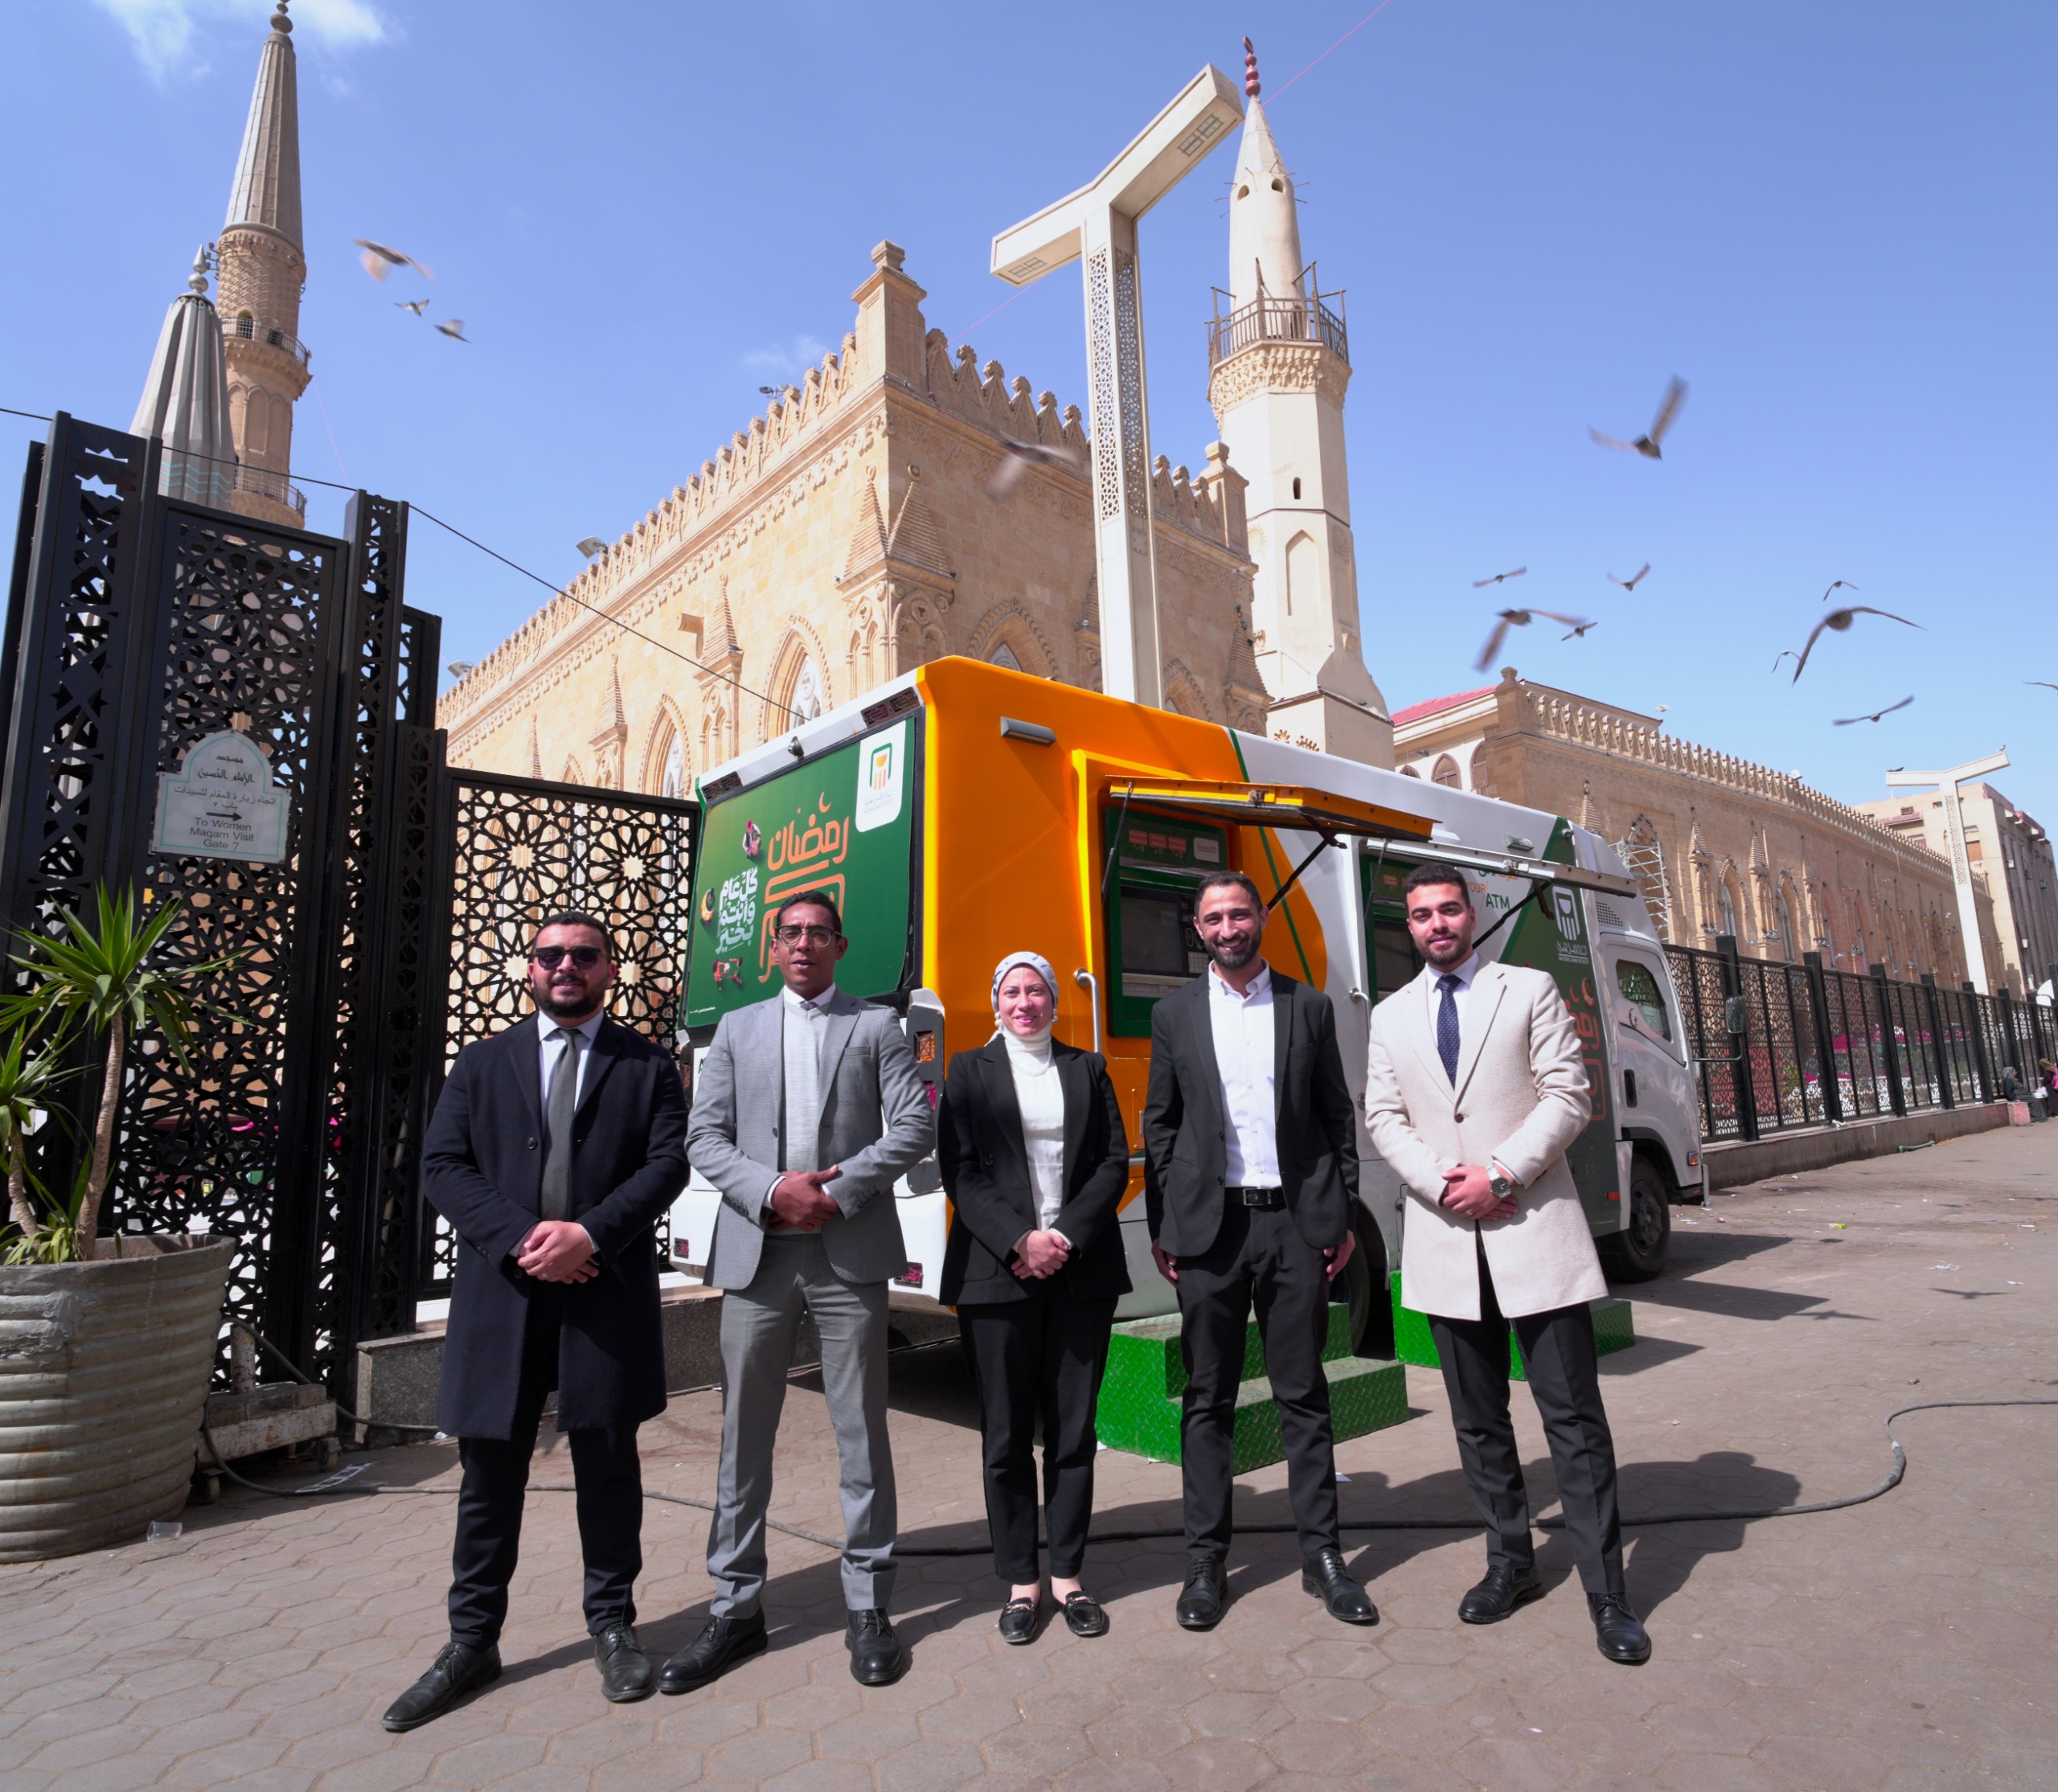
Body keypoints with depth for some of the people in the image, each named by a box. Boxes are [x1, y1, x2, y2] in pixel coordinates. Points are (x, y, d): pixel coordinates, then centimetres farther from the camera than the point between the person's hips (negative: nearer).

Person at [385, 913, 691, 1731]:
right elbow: (442, 1166, 1)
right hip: (502, 1292, 2)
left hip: (608, 1290, -1)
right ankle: (472, 1642, 29)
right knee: (490, 1471, 11)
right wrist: (519, 1238, -13)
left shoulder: (648, 1064, 6)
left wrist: (591, 1233, -17)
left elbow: (667, 1162, -4)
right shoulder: (482, 1062, 10)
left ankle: (612, 1624, 29)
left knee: (609, 1464, 10)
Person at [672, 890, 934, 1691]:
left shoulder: (877, 1025, 7)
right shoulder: (737, 1029, 12)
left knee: (862, 1433, 6)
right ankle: (735, 1609, 25)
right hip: (756, 1251, 2)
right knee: (743, 1435, 9)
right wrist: (769, 1191, -11)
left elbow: (915, 1126, -2)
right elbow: (704, 1137, 5)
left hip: (850, 1250, -1)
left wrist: (839, 1188, -12)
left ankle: (868, 1609, 20)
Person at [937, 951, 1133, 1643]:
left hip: (1081, 1270, 2)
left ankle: (1067, 1575, 22)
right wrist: (1017, 1242, -12)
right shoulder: (970, 1072, 5)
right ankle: (1020, 1581, 20)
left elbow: (1114, 1163, 5)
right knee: (1007, 1435, 6)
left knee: (1073, 1430, 8)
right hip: (996, 1272, -1)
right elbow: (959, 1171, -2)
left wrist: (1066, 1236, -8)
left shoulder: (1088, 1068, 11)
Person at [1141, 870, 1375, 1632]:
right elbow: (1159, 1126, 6)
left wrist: (1343, 1215, 2)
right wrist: (1161, 1228, 2)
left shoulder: (1309, 1006, 6)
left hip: (1297, 1222, 0)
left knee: (1303, 1394, 9)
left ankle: (1322, 1555, 23)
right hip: (1209, 1225, 0)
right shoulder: (1175, 1013, 5)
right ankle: (1206, 1560, 21)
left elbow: (1338, 1117, 8)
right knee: (1208, 1398, 8)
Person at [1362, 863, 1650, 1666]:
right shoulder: (1391, 1016, 12)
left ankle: (1606, 1592, 12)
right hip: (1444, 1239, 3)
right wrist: (1442, 1184, -9)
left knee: (1573, 1414, 0)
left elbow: (1567, 1096, -3)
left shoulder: (1530, 990, 4)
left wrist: (1501, 1175, -13)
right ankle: (1511, 1561, 28)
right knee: (1478, 1418, 13)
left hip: (1534, 1228, -3)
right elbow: (1384, 1118, 6)